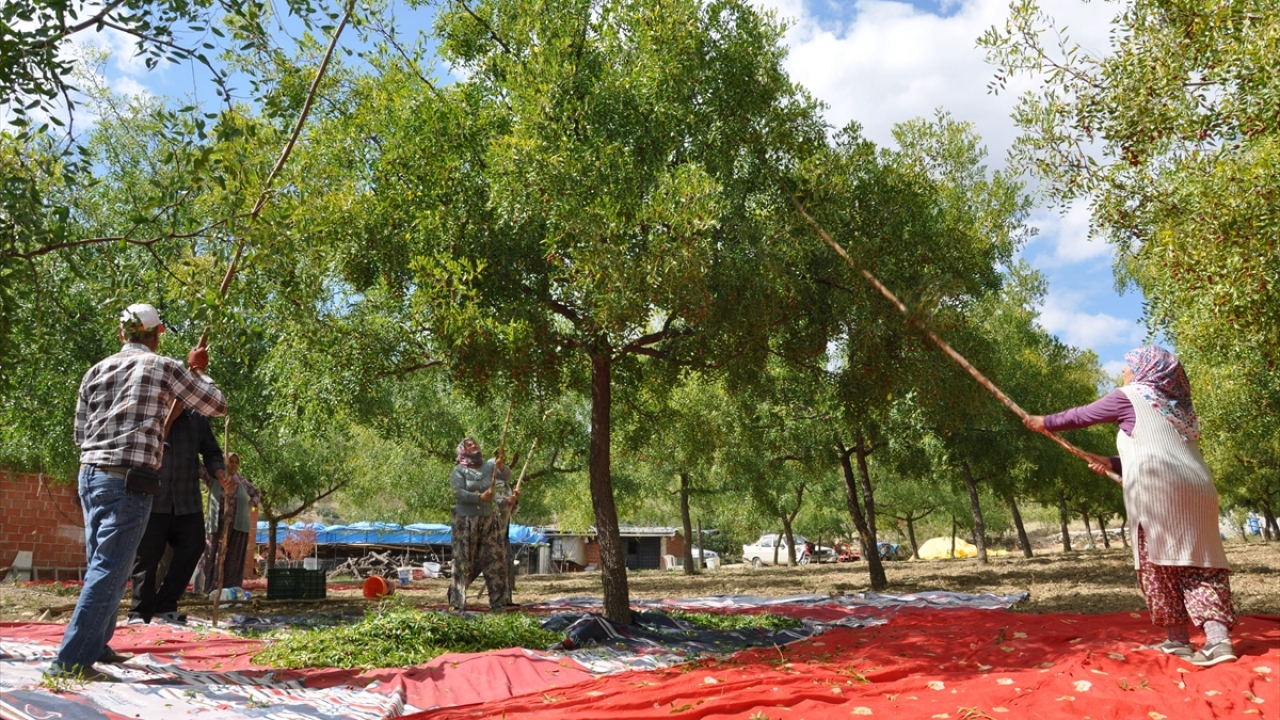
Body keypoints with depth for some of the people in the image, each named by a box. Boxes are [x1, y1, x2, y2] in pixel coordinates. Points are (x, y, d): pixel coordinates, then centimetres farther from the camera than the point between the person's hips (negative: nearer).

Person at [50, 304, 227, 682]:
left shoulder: (96, 371, 13)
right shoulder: (164, 367, -4)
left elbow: (80, 434, 18)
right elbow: (217, 405, 2)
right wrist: (197, 370, 16)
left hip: (90, 474, 7)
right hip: (129, 480, -7)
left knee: (100, 564, 17)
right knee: (109, 570, -6)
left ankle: (95, 644, 24)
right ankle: (71, 660, -7)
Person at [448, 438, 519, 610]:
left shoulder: (490, 466, 7)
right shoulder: (458, 471, -1)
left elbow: (508, 476, -7)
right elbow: (458, 493, -14)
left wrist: (501, 467, -28)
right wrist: (480, 497, -26)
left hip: (490, 520, 3)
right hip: (466, 521, -3)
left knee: (495, 560, 3)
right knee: (464, 562, -1)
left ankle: (498, 602, 10)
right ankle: (456, 601, 9)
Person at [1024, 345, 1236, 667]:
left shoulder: (1130, 397, 8)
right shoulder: (1177, 407, 28)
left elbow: (1082, 415, 18)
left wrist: (1046, 422, 33)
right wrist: (1113, 464, 30)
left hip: (1155, 489, -7)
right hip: (1197, 488, 7)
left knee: (1159, 561, 0)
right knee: (1198, 562, 4)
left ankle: (1179, 639, 3)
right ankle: (1219, 637, -9)